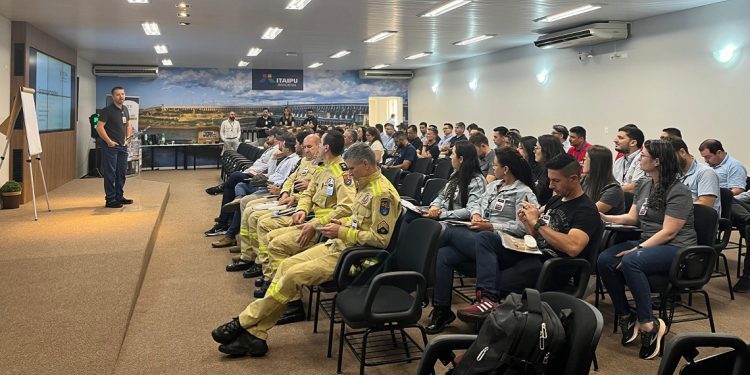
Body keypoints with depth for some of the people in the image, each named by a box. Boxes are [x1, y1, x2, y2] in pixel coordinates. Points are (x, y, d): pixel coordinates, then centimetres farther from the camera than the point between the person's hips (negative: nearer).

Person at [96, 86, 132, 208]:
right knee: (110, 174, -4)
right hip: (110, 147, -8)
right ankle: (110, 200, 1)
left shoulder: (125, 109, 12)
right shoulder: (107, 110, -11)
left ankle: (119, 197, 23)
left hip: (122, 147, 8)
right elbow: (99, 127, -16)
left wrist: (128, 138, 10)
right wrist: (109, 141, -17)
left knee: (121, 173, 13)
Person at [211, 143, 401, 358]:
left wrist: (342, 232, -19)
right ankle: (255, 335, -4)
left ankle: (244, 323, -3)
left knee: (294, 275, -19)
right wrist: (343, 223, 6)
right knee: (288, 264, -4)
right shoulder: (366, 185, 12)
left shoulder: (383, 193, -19)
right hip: (340, 245, 10)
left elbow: (381, 238, -23)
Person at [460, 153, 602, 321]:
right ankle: (488, 297, -31)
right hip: (532, 253, 9)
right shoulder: (556, 199, 16)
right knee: (485, 238, -15)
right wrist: (526, 222, -3)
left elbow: (573, 247, -27)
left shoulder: (586, 210, -10)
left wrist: (537, 222, -22)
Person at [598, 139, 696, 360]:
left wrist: (638, 250, -24)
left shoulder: (678, 191, -14)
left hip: (677, 249, -8)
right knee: (605, 260, -17)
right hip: (648, 243, 8)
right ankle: (625, 317, -6)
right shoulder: (643, 185, 11)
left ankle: (649, 325, -26)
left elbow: (668, 232, -19)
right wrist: (604, 217, 1)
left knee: (630, 262, -35)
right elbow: (632, 218, 15)